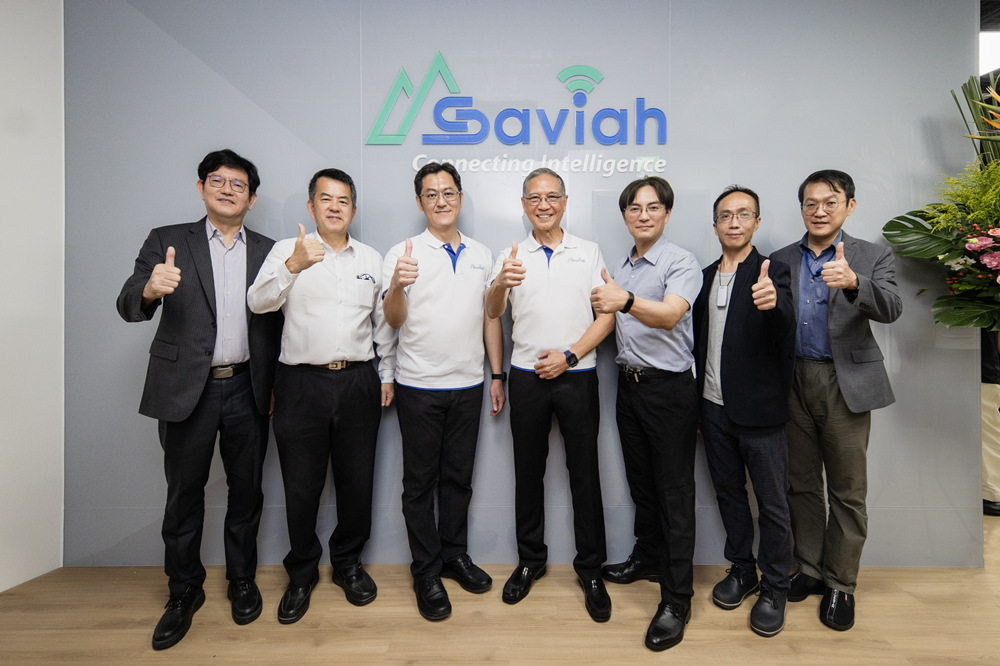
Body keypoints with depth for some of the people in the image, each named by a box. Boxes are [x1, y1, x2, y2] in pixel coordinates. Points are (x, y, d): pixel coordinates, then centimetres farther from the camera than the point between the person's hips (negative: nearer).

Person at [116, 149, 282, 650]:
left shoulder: (268, 251, 6)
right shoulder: (167, 241, 2)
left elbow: (277, 323, 6)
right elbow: (129, 307, -8)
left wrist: (274, 386, 1)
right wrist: (150, 289, -32)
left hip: (246, 389, 1)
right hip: (187, 388, -1)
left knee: (246, 490, 12)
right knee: (183, 493, 11)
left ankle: (242, 580, 32)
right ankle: (184, 591, 30)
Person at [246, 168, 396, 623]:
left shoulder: (371, 259, 12)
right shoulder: (287, 250, 2)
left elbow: (384, 322, 15)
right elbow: (258, 303, -13)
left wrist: (387, 374, 12)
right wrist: (292, 267, -29)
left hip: (358, 382, 3)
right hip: (302, 383, -2)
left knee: (357, 480, 10)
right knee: (301, 485, 8)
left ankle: (348, 563, 32)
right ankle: (301, 573, 29)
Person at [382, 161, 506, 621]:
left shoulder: (481, 254, 8)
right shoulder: (404, 253, -4)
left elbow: (490, 318, 12)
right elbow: (393, 320, -14)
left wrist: (497, 375, 8)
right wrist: (397, 286, -36)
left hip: (468, 383, 4)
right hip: (419, 385, -3)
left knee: (459, 476, 15)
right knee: (420, 481, 8)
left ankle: (455, 554, 32)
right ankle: (425, 571, 22)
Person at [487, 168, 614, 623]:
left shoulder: (589, 253, 6)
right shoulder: (511, 257, 8)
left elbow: (607, 315, 2)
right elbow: (491, 314, -2)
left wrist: (570, 354, -11)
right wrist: (500, 285, -24)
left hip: (577, 375, -1)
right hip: (527, 376, 1)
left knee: (584, 473, 4)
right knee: (528, 471, 10)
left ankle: (590, 570, 19)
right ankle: (530, 560, 28)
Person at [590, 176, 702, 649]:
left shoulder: (682, 263, -10)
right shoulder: (620, 268, 14)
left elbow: (669, 314, -29)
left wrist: (625, 300, -45)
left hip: (668, 387, -7)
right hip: (629, 383, 7)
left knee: (675, 491, -1)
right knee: (641, 482, 17)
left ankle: (676, 600, 8)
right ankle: (648, 557, 36)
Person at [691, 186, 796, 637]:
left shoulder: (772, 273, -6)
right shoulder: (704, 277, 9)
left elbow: (786, 326, -26)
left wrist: (773, 302, -49)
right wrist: (695, 403, 11)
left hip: (759, 412, -5)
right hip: (714, 409, 5)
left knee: (772, 503, 7)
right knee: (729, 494, 17)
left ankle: (774, 589, 24)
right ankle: (741, 571, 35)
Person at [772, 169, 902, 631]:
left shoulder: (872, 257, 2)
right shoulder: (780, 261, 9)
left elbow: (890, 309, -17)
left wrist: (853, 282, -34)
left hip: (846, 384, -2)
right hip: (792, 382, 2)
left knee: (847, 491, 6)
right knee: (801, 484, 13)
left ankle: (840, 585, 22)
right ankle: (809, 569, 29)